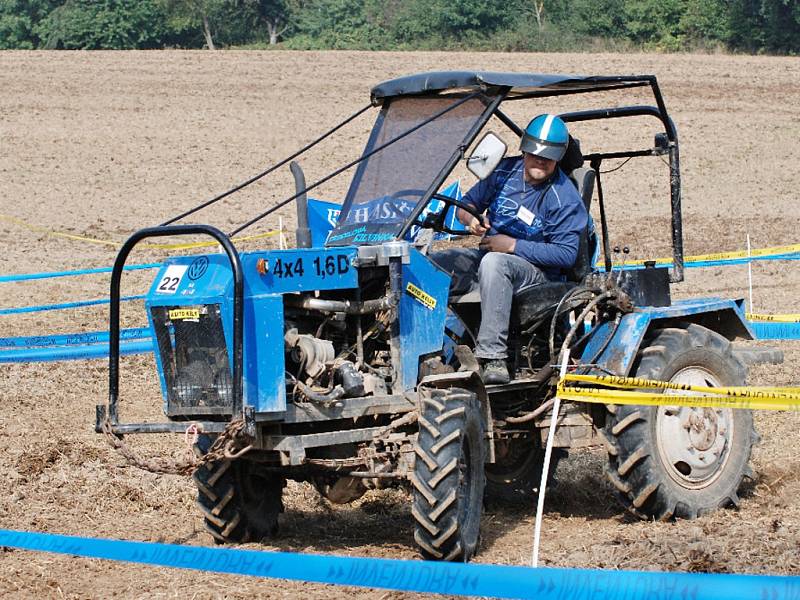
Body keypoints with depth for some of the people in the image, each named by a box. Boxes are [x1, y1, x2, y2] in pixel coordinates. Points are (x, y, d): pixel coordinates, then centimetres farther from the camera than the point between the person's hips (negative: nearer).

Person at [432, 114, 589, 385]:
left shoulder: (564, 197, -10)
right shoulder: (506, 170, 6)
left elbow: (566, 254, -16)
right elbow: (468, 202, 16)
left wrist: (513, 245, -19)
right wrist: (470, 217, -11)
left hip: (536, 271, -6)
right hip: (487, 255, 6)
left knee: (493, 262, -40)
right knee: (430, 264, -18)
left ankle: (493, 357, -46)